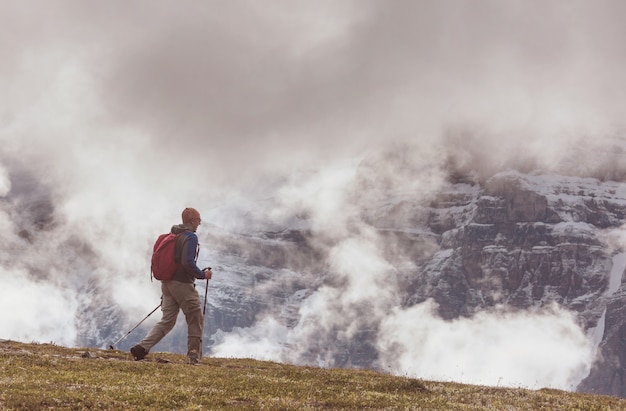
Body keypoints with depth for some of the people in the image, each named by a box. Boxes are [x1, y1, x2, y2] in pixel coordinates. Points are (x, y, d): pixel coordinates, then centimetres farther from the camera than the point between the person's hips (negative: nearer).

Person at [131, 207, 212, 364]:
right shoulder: (190, 237, -12)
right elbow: (188, 262, -23)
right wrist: (203, 275, -10)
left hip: (167, 283, 8)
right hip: (183, 285, -8)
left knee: (167, 321, 9)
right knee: (196, 320, 5)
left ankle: (142, 347, -5)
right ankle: (194, 356, 7)